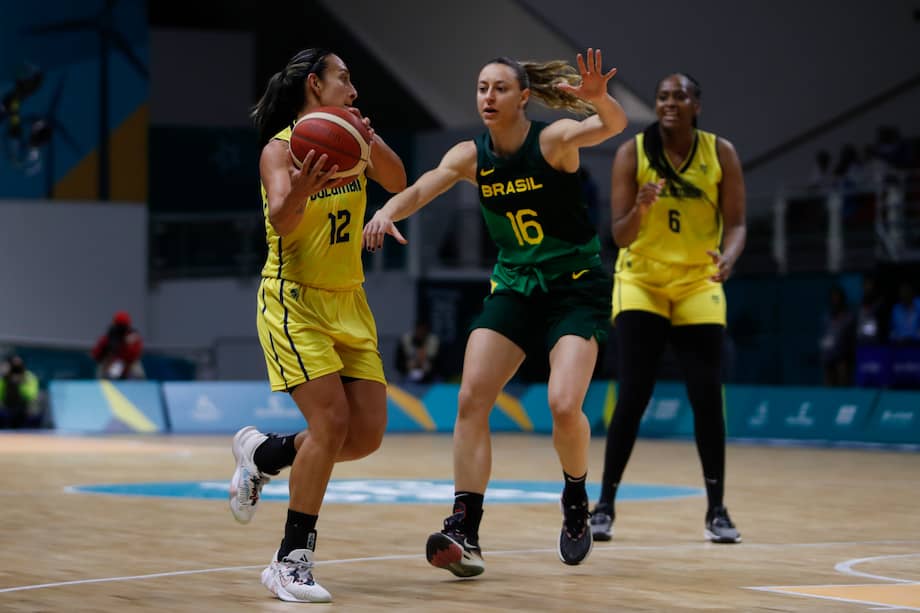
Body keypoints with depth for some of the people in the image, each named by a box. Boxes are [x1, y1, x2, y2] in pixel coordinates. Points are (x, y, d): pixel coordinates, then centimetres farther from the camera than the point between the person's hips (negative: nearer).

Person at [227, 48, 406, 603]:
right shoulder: (281, 148, -10)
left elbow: (398, 183, -5)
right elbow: (282, 220, -25)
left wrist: (369, 140, -22)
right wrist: (300, 191, -46)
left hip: (349, 304, 7)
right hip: (295, 303, -7)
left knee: (368, 433, 2)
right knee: (332, 422, -19)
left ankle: (263, 454, 27)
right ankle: (292, 562, -9)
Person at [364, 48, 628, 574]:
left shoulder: (554, 140, -15)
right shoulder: (471, 156, -4)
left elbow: (614, 125, -33)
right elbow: (422, 189, -19)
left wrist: (598, 98, -57)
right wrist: (388, 211, -42)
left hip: (577, 286, -4)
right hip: (514, 288, 4)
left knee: (564, 406, -20)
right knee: (471, 399, -11)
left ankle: (576, 504, 9)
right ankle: (465, 531, -10)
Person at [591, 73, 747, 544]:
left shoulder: (721, 153, -7)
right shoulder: (632, 153, -11)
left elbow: (735, 223, -6)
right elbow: (620, 236, -13)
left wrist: (728, 257, -28)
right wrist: (639, 211, -35)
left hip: (698, 285, 1)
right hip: (641, 282, -1)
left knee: (707, 396, -4)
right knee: (633, 393, -11)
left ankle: (716, 510, 7)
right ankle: (604, 505, 0)